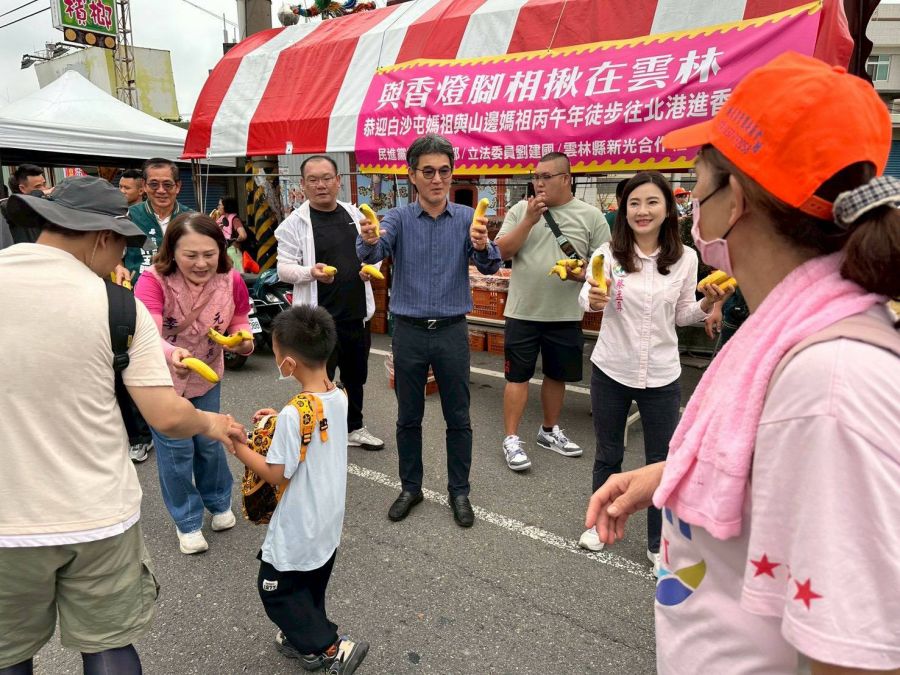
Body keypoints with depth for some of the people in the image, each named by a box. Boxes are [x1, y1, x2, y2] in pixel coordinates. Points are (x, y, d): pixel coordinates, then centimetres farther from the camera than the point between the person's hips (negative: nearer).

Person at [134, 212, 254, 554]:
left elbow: (239, 321, -1)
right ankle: (187, 521, 28)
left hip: (206, 376, 3)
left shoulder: (231, 280, -18)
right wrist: (171, 353, -65)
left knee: (210, 441, 16)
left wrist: (243, 339, -24)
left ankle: (219, 503, 42)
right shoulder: (153, 281, -30)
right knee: (176, 450, 5)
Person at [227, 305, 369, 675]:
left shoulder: (294, 414, -31)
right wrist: (281, 421, 6)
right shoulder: (339, 397, -7)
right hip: (329, 520, 8)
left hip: (298, 528, -8)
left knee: (276, 589, 14)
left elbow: (276, 474, -21)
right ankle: (305, 640, 42)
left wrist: (237, 444, -12)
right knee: (310, 586, 26)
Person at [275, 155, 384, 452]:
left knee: (355, 377, 19)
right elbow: (284, 268, -8)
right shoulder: (295, 222, -7)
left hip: (358, 314, 6)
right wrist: (311, 272, -27)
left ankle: (355, 428, 38)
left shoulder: (354, 214, 8)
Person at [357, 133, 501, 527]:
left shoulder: (468, 218, 0)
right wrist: (368, 239, -44)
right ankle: (410, 488, 30)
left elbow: (490, 266, -13)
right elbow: (371, 253, -20)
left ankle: (459, 491, 27)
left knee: (458, 418, 9)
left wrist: (482, 246, -36)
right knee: (408, 417, 12)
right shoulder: (398, 218, -1)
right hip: (409, 331, 0)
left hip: (452, 331, 0)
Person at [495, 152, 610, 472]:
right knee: (518, 376, 3)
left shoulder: (591, 216, 1)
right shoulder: (521, 210, 3)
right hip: (523, 311, -1)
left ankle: (550, 431, 33)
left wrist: (583, 274, -19)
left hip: (566, 314, 1)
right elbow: (502, 252, -5)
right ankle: (511, 438, 13)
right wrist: (529, 220, -14)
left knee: (557, 375, 15)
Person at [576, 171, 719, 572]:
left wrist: (707, 305, -13)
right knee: (608, 455, 16)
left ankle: (658, 543, 30)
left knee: (662, 461, 10)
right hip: (611, 370, -1)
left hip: (662, 375, 1)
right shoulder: (609, 253, -8)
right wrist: (593, 299, -43)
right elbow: (587, 296, -21)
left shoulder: (685, 258, -3)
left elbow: (681, 316, 6)